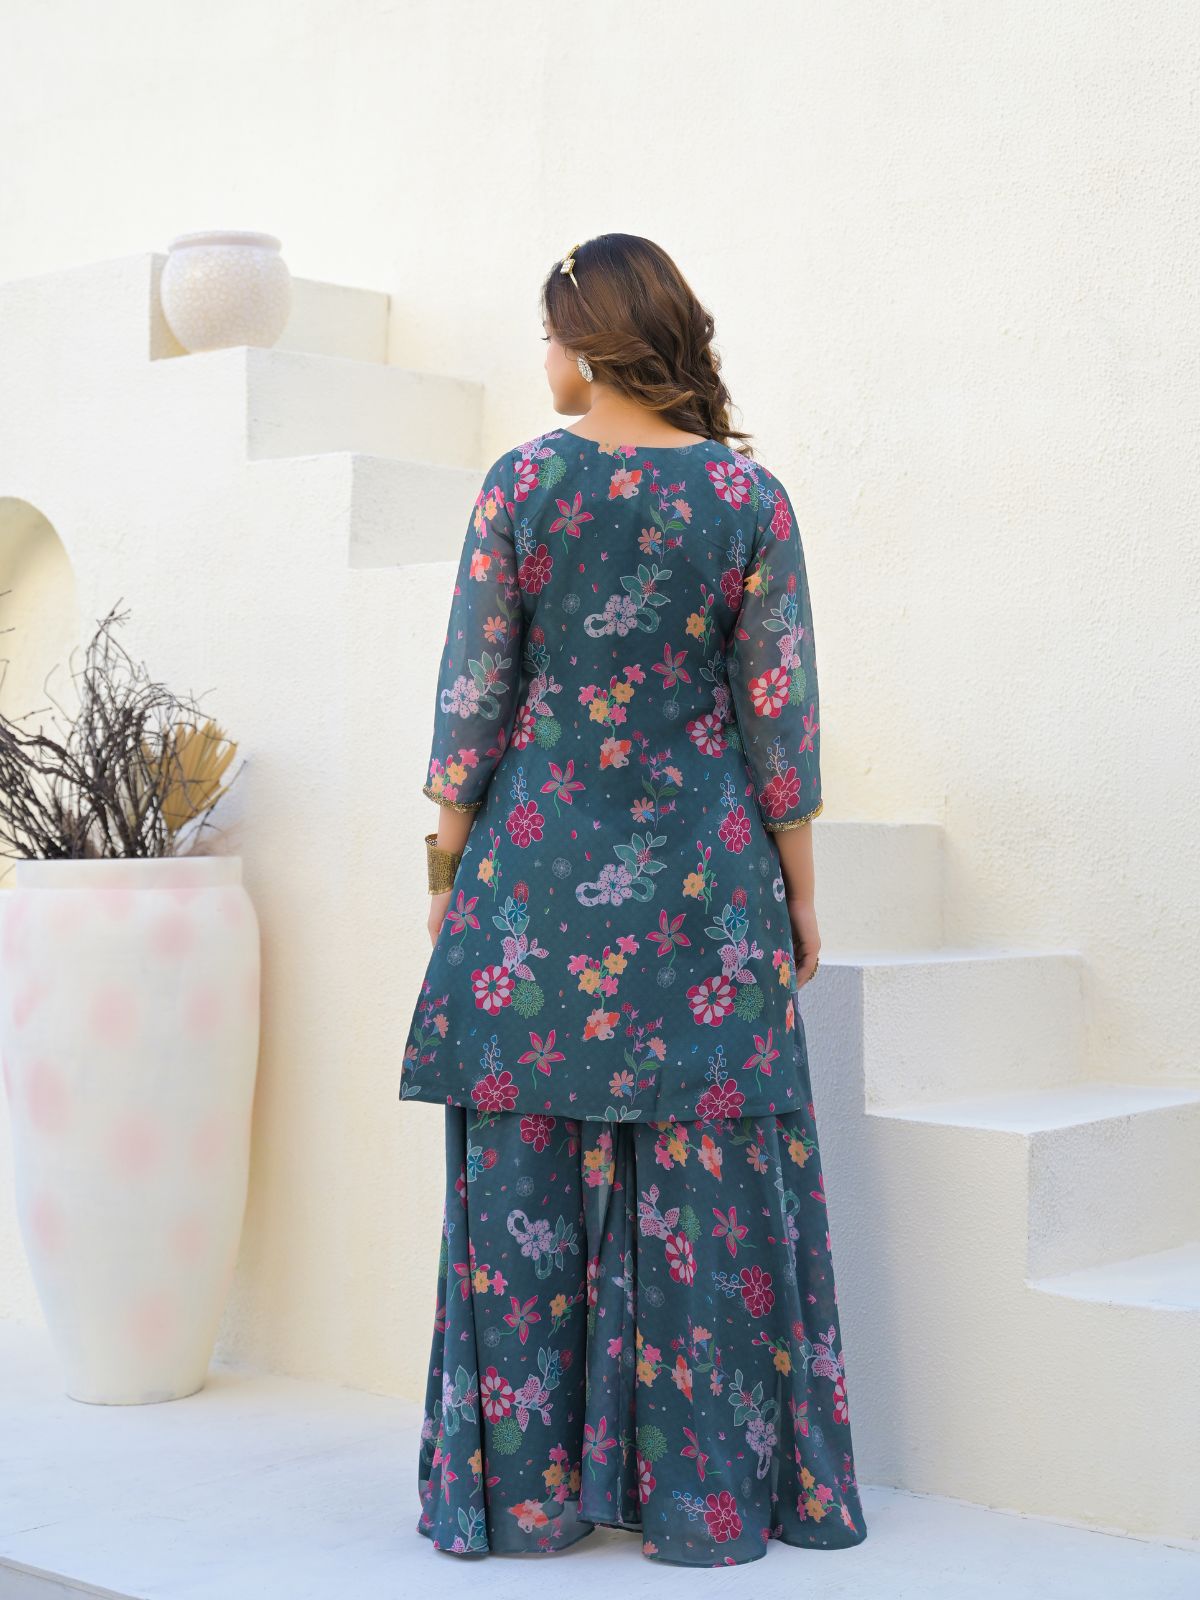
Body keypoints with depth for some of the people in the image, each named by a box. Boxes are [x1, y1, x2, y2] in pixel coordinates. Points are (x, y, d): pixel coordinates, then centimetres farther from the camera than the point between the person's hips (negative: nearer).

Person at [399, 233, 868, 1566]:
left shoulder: (521, 484, -3)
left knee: (527, 1176, 7)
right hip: (702, 879, 1)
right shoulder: (748, 494, -1)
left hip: (537, 866, 0)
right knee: (705, 1178, 6)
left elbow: (472, 696, -2)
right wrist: (798, 890, 7)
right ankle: (707, 1486, 12)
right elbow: (778, 710, -1)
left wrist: (449, 869, 8)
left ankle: (526, 1482, 15)